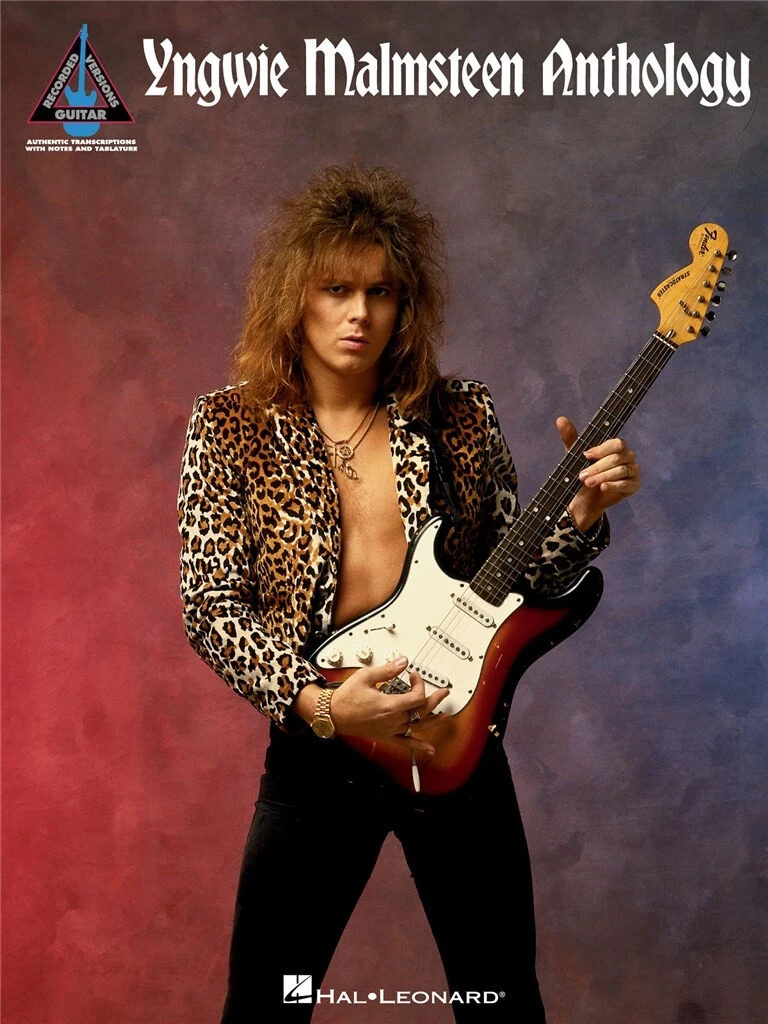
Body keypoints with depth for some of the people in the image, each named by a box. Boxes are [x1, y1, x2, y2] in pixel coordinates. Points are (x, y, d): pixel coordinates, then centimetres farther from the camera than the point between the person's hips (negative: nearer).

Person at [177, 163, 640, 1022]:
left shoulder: (462, 417, -1)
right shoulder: (230, 427, -5)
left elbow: (515, 578, 5)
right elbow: (211, 607, -9)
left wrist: (583, 511, -12)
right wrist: (318, 702, -22)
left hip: (456, 738, 2)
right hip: (315, 749, -1)